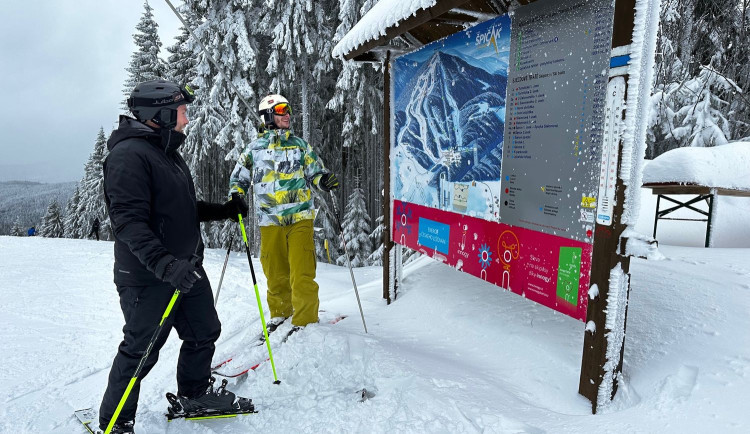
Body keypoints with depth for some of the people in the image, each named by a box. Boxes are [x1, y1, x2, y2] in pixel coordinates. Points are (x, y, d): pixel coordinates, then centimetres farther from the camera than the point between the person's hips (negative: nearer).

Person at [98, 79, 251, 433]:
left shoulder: (168, 152, 14)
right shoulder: (129, 154, -18)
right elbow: (129, 221, -26)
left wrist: (224, 210, 12)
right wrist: (164, 264, -36)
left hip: (187, 269, 9)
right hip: (148, 277, -9)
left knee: (204, 332, 19)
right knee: (139, 351, 5)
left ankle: (195, 394, 42)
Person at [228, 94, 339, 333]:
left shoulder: (299, 145, 12)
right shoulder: (255, 147, 10)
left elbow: (314, 172, 14)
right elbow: (239, 177, 18)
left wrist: (324, 180, -8)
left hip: (300, 217, -1)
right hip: (270, 220, 1)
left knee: (302, 272, -9)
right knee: (275, 272, 8)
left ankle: (305, 321, -1)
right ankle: (279, 313, 29)